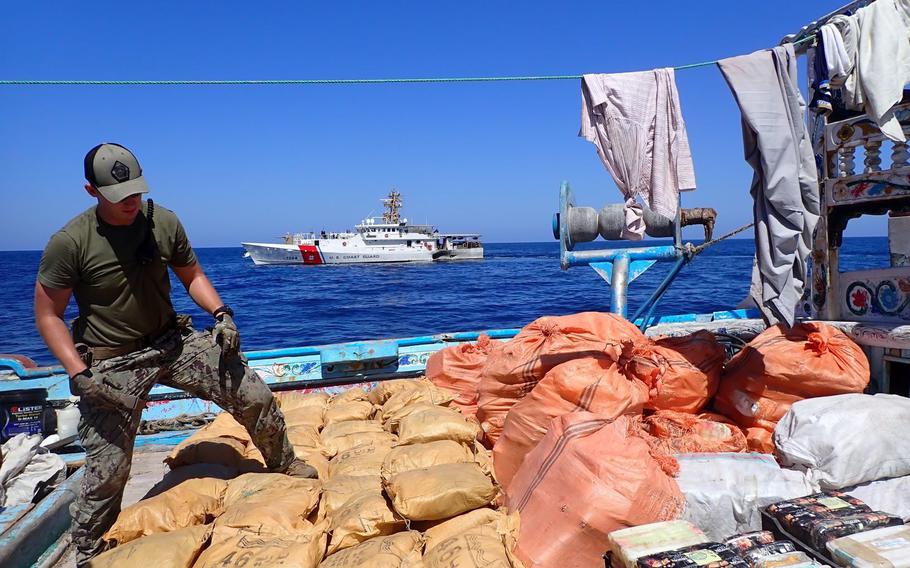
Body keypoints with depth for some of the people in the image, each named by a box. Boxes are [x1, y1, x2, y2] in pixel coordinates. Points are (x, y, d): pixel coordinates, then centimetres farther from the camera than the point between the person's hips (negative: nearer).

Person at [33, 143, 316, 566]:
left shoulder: (164, 222, -6)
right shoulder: (69, 243, -16)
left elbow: (191, 275, 9)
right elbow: (47, 314, -8)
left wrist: (220, 314, -7)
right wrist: (78, 373, -17)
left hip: (174, 341, 4)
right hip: (112, 363, -3)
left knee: (254, 396, -1)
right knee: (107, 471, 5)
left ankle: (284, 465, 26)